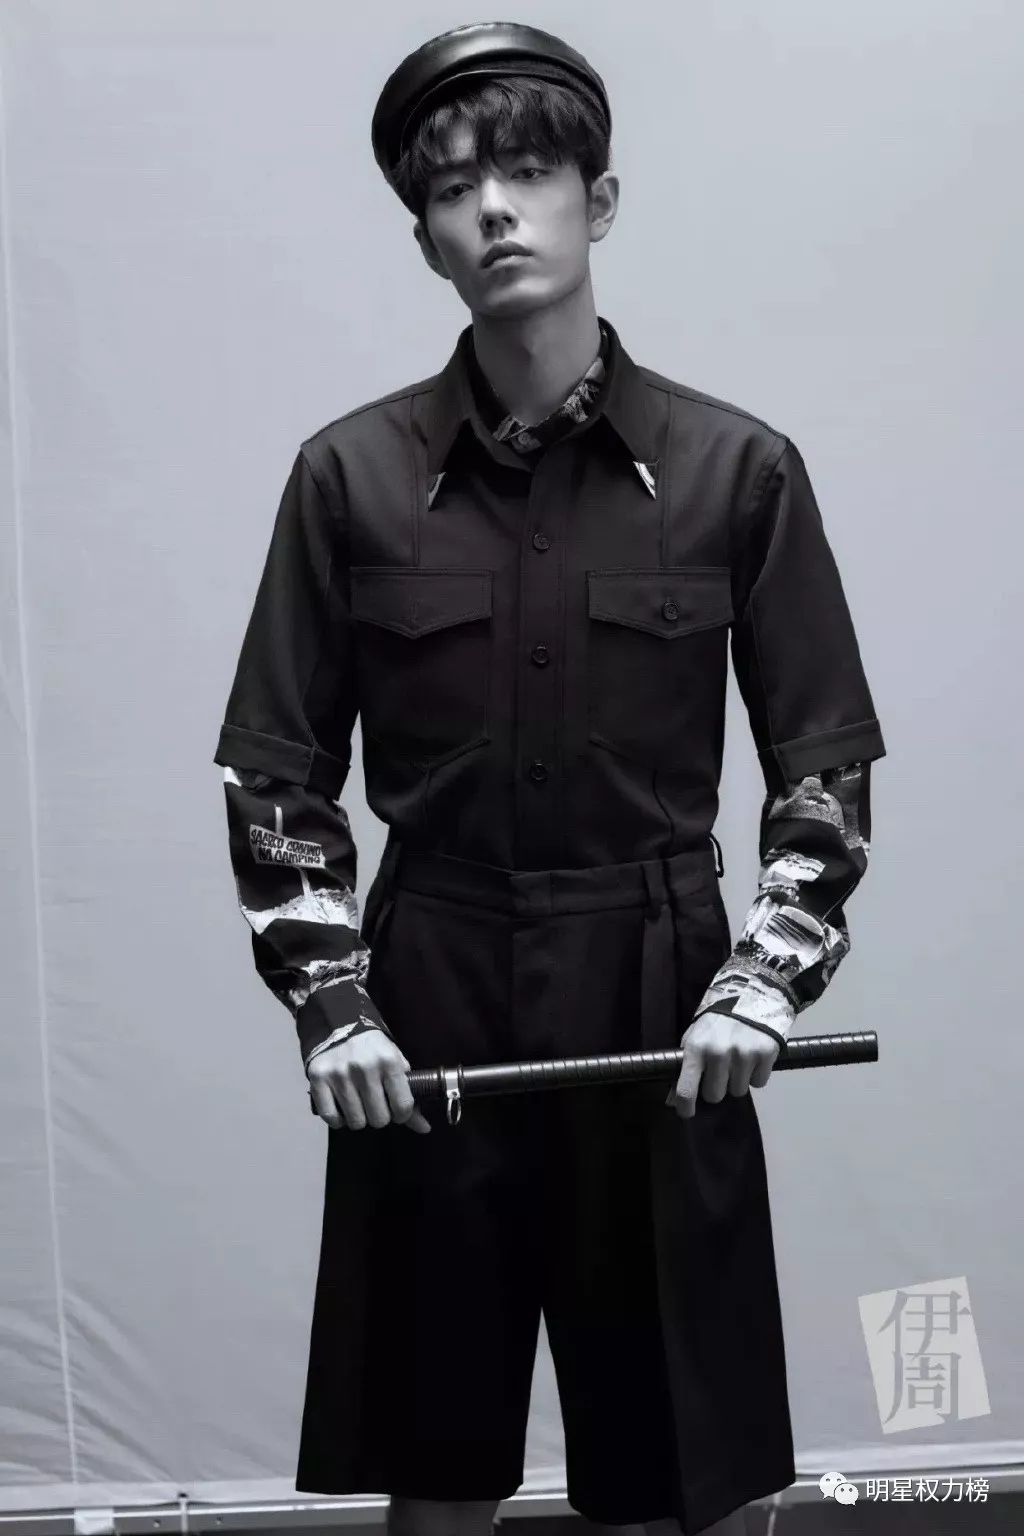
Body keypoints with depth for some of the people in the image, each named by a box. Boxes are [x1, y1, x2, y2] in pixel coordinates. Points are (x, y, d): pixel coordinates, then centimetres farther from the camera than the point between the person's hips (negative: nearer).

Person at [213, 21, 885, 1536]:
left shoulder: (738, 469, -3)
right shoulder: (351, 473, -2)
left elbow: (827, 764, 2)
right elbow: (276, 771, 3)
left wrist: (767, 978, -9)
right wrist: (329, 1005, -5)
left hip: (660, 1010, 0)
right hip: (430, 1011, 1)